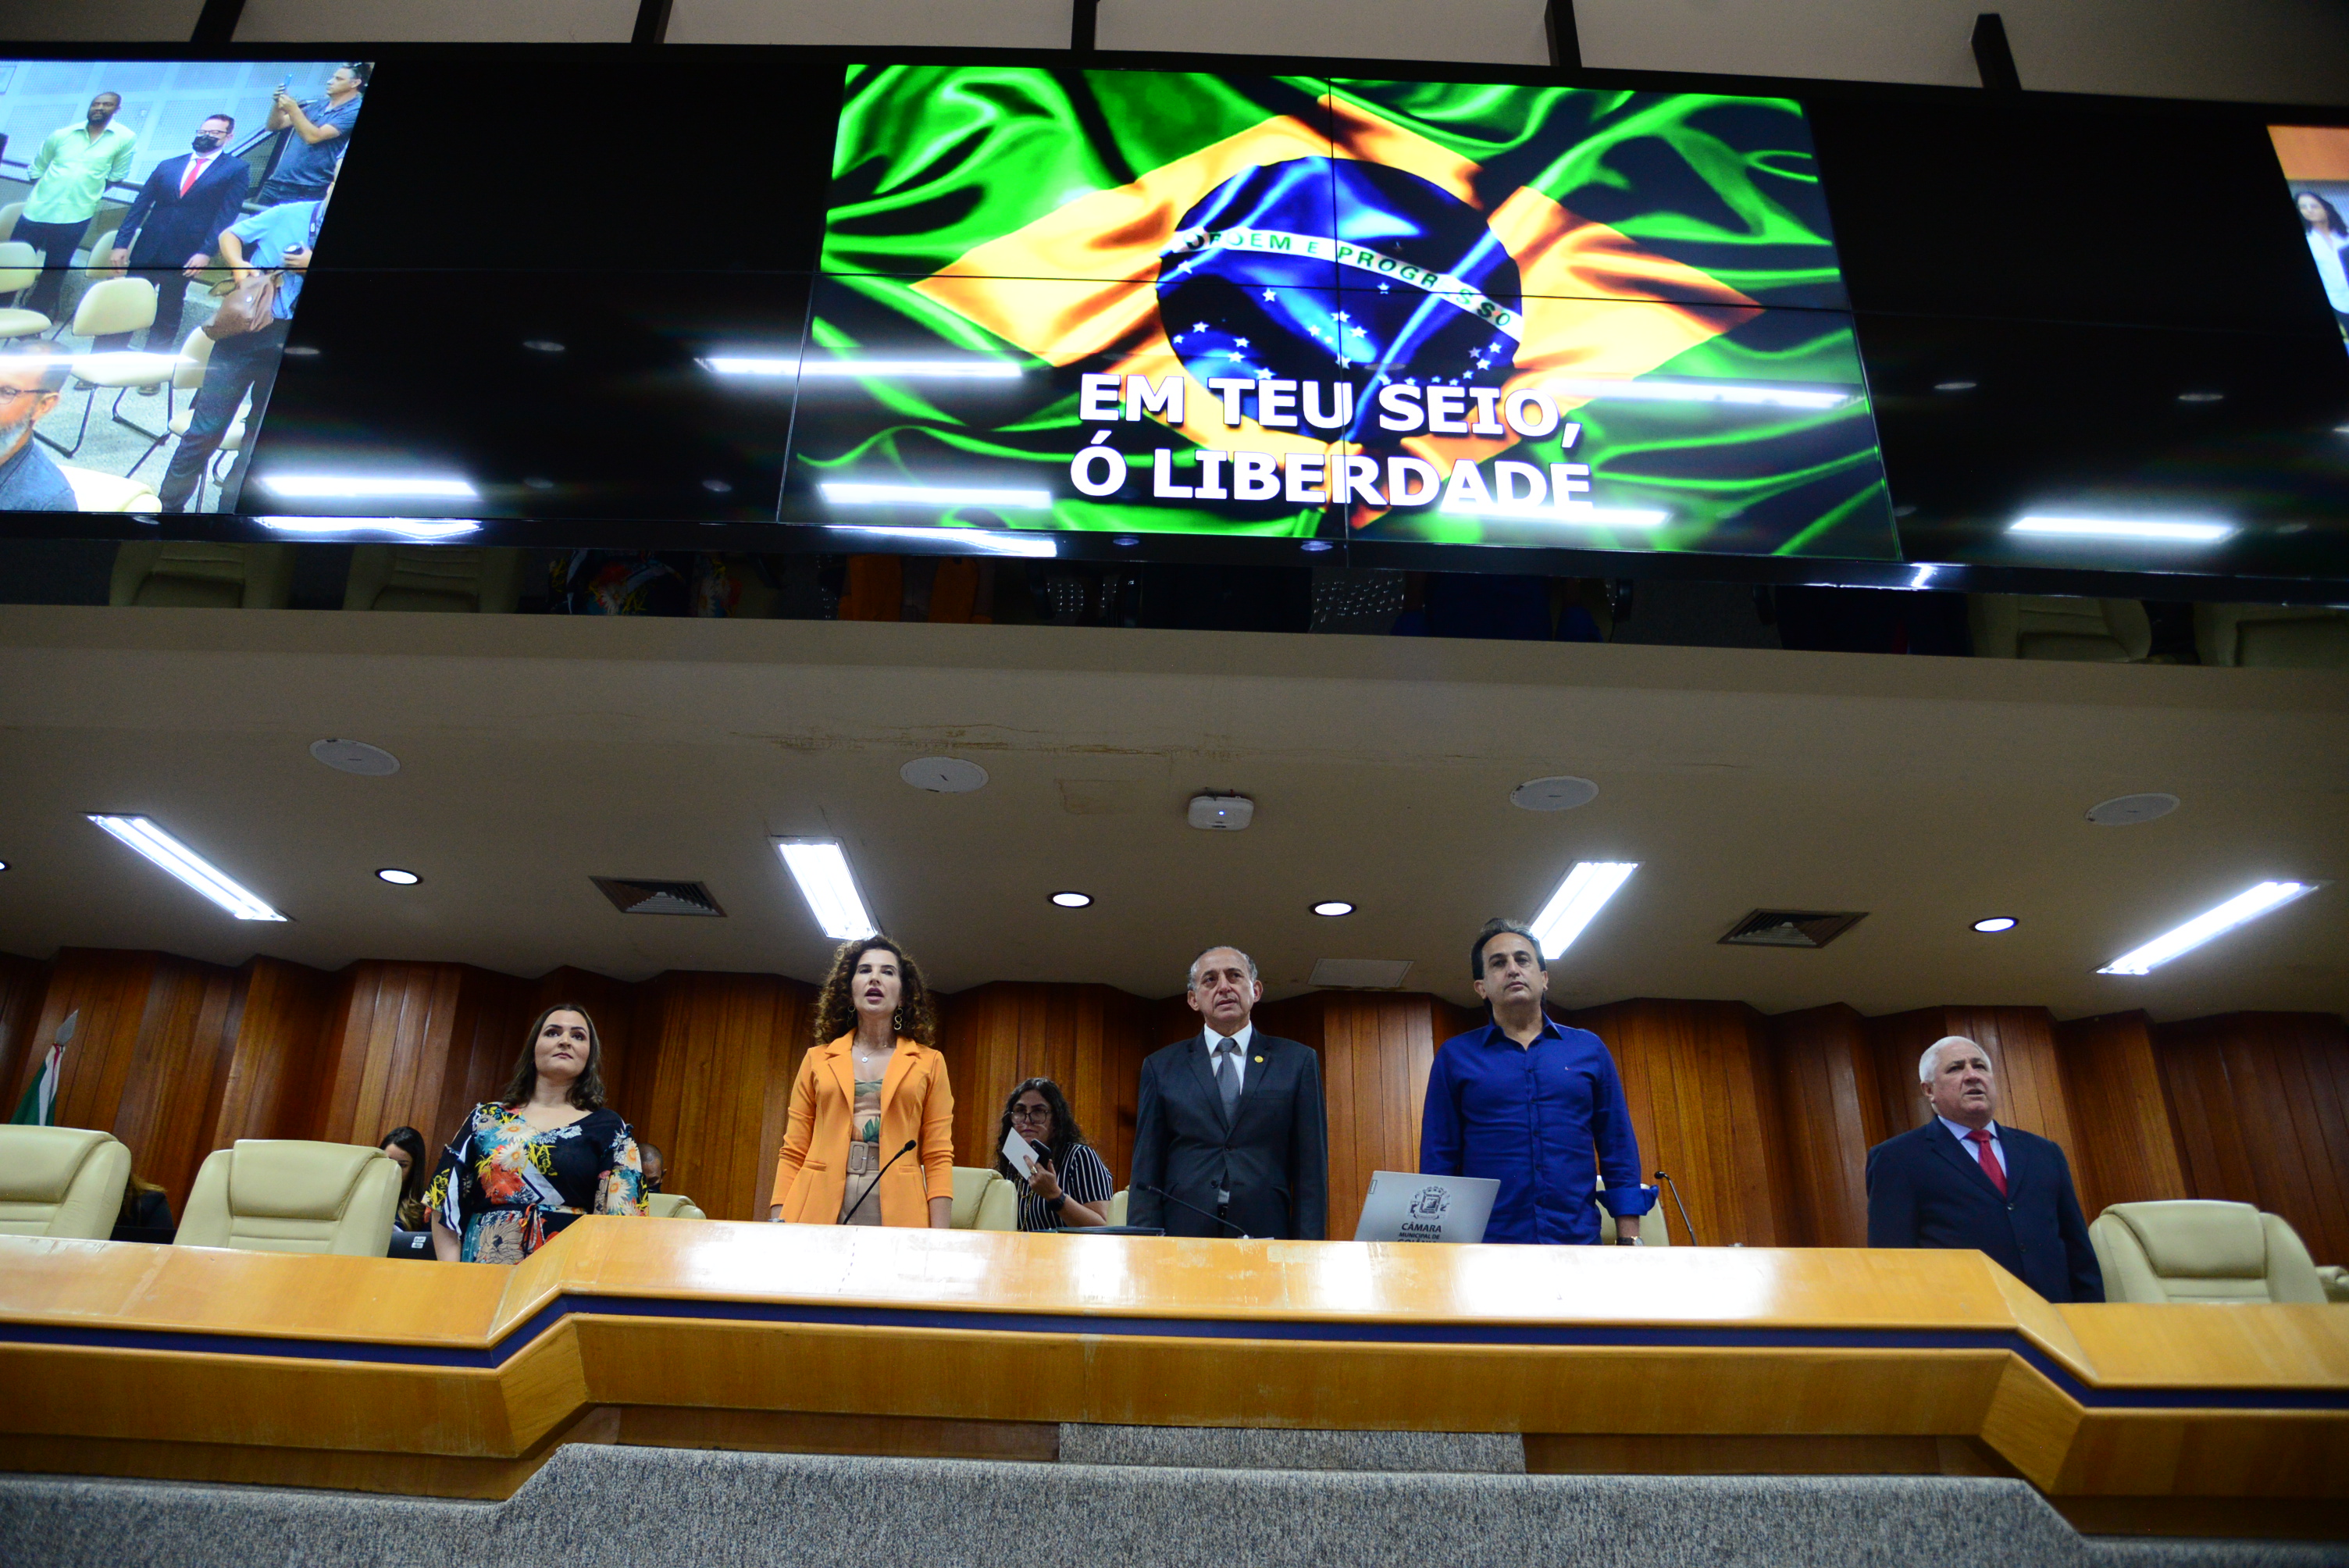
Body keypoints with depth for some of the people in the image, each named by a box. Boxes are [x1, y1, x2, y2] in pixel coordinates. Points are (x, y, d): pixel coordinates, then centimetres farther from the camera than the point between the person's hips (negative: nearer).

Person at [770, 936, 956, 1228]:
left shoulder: (929, 1063, 9)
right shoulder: (817, 1060, 13)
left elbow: (938, 1158, 3)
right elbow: (793, 1154, 10)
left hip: (896, 1214, -1)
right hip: (821, 1211, 1)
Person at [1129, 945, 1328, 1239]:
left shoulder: (1298, 1062, 10)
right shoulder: (1161, 1067, 12)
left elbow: (1311, 1171, 7)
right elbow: (1146, 1176, 9)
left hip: (1266, 1238, 0)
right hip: (1183, 1238, 0)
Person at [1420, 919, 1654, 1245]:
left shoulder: (1589, 1049, 11)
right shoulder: (1454, 1056, 7)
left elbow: (1619, 1153, 10)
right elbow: (1437, 1160, 6)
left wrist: (1628, 1241, 1)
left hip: (1579, 1241, 1)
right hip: (1485, 1248, -1)